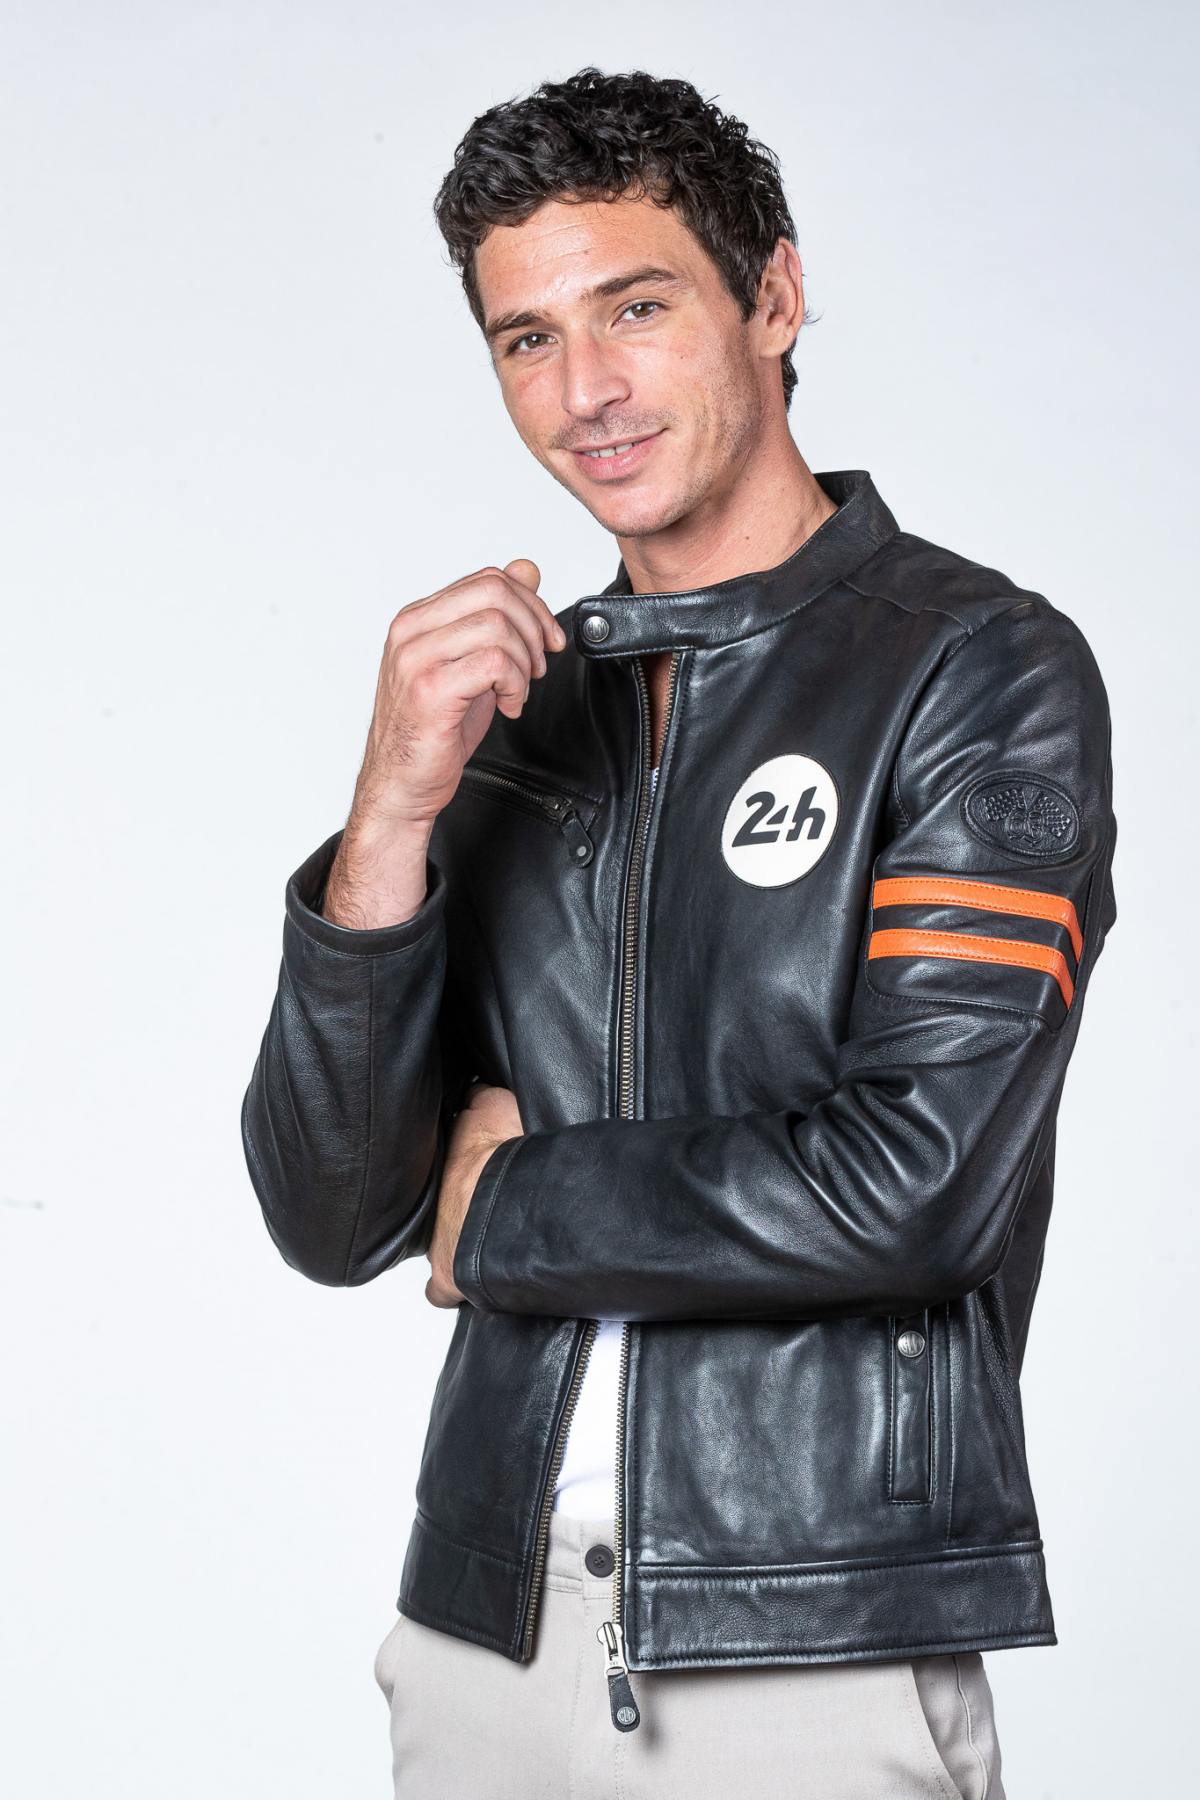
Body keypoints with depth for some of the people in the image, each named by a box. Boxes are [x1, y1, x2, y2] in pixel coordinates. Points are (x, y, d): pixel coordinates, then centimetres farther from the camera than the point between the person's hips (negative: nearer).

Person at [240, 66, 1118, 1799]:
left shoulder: (984, 667, -6)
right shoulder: (511, 700, 8)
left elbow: (919, 1177, -18)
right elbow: (333, 1221, 0)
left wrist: (509, 1204, -5)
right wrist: (394, 814, -13)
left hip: (815, 1655, -4)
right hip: (487, 1628, 5)